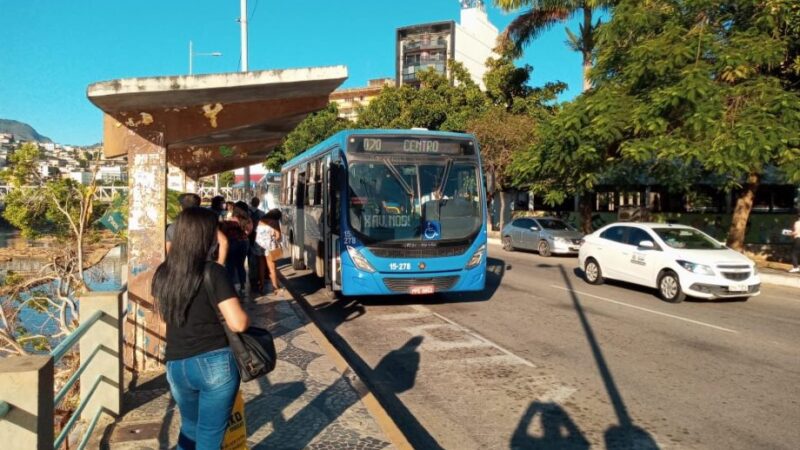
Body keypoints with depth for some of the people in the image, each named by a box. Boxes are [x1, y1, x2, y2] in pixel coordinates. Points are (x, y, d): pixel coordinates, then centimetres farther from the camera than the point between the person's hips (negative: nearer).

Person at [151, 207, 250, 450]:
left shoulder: (163, 273, 2)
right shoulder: (212, 272, -16)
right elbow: (238, 323, -19)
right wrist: (246, 317, 2)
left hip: (176, 366, 5)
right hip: (215, 364, -5)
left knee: (190, 427, 27)